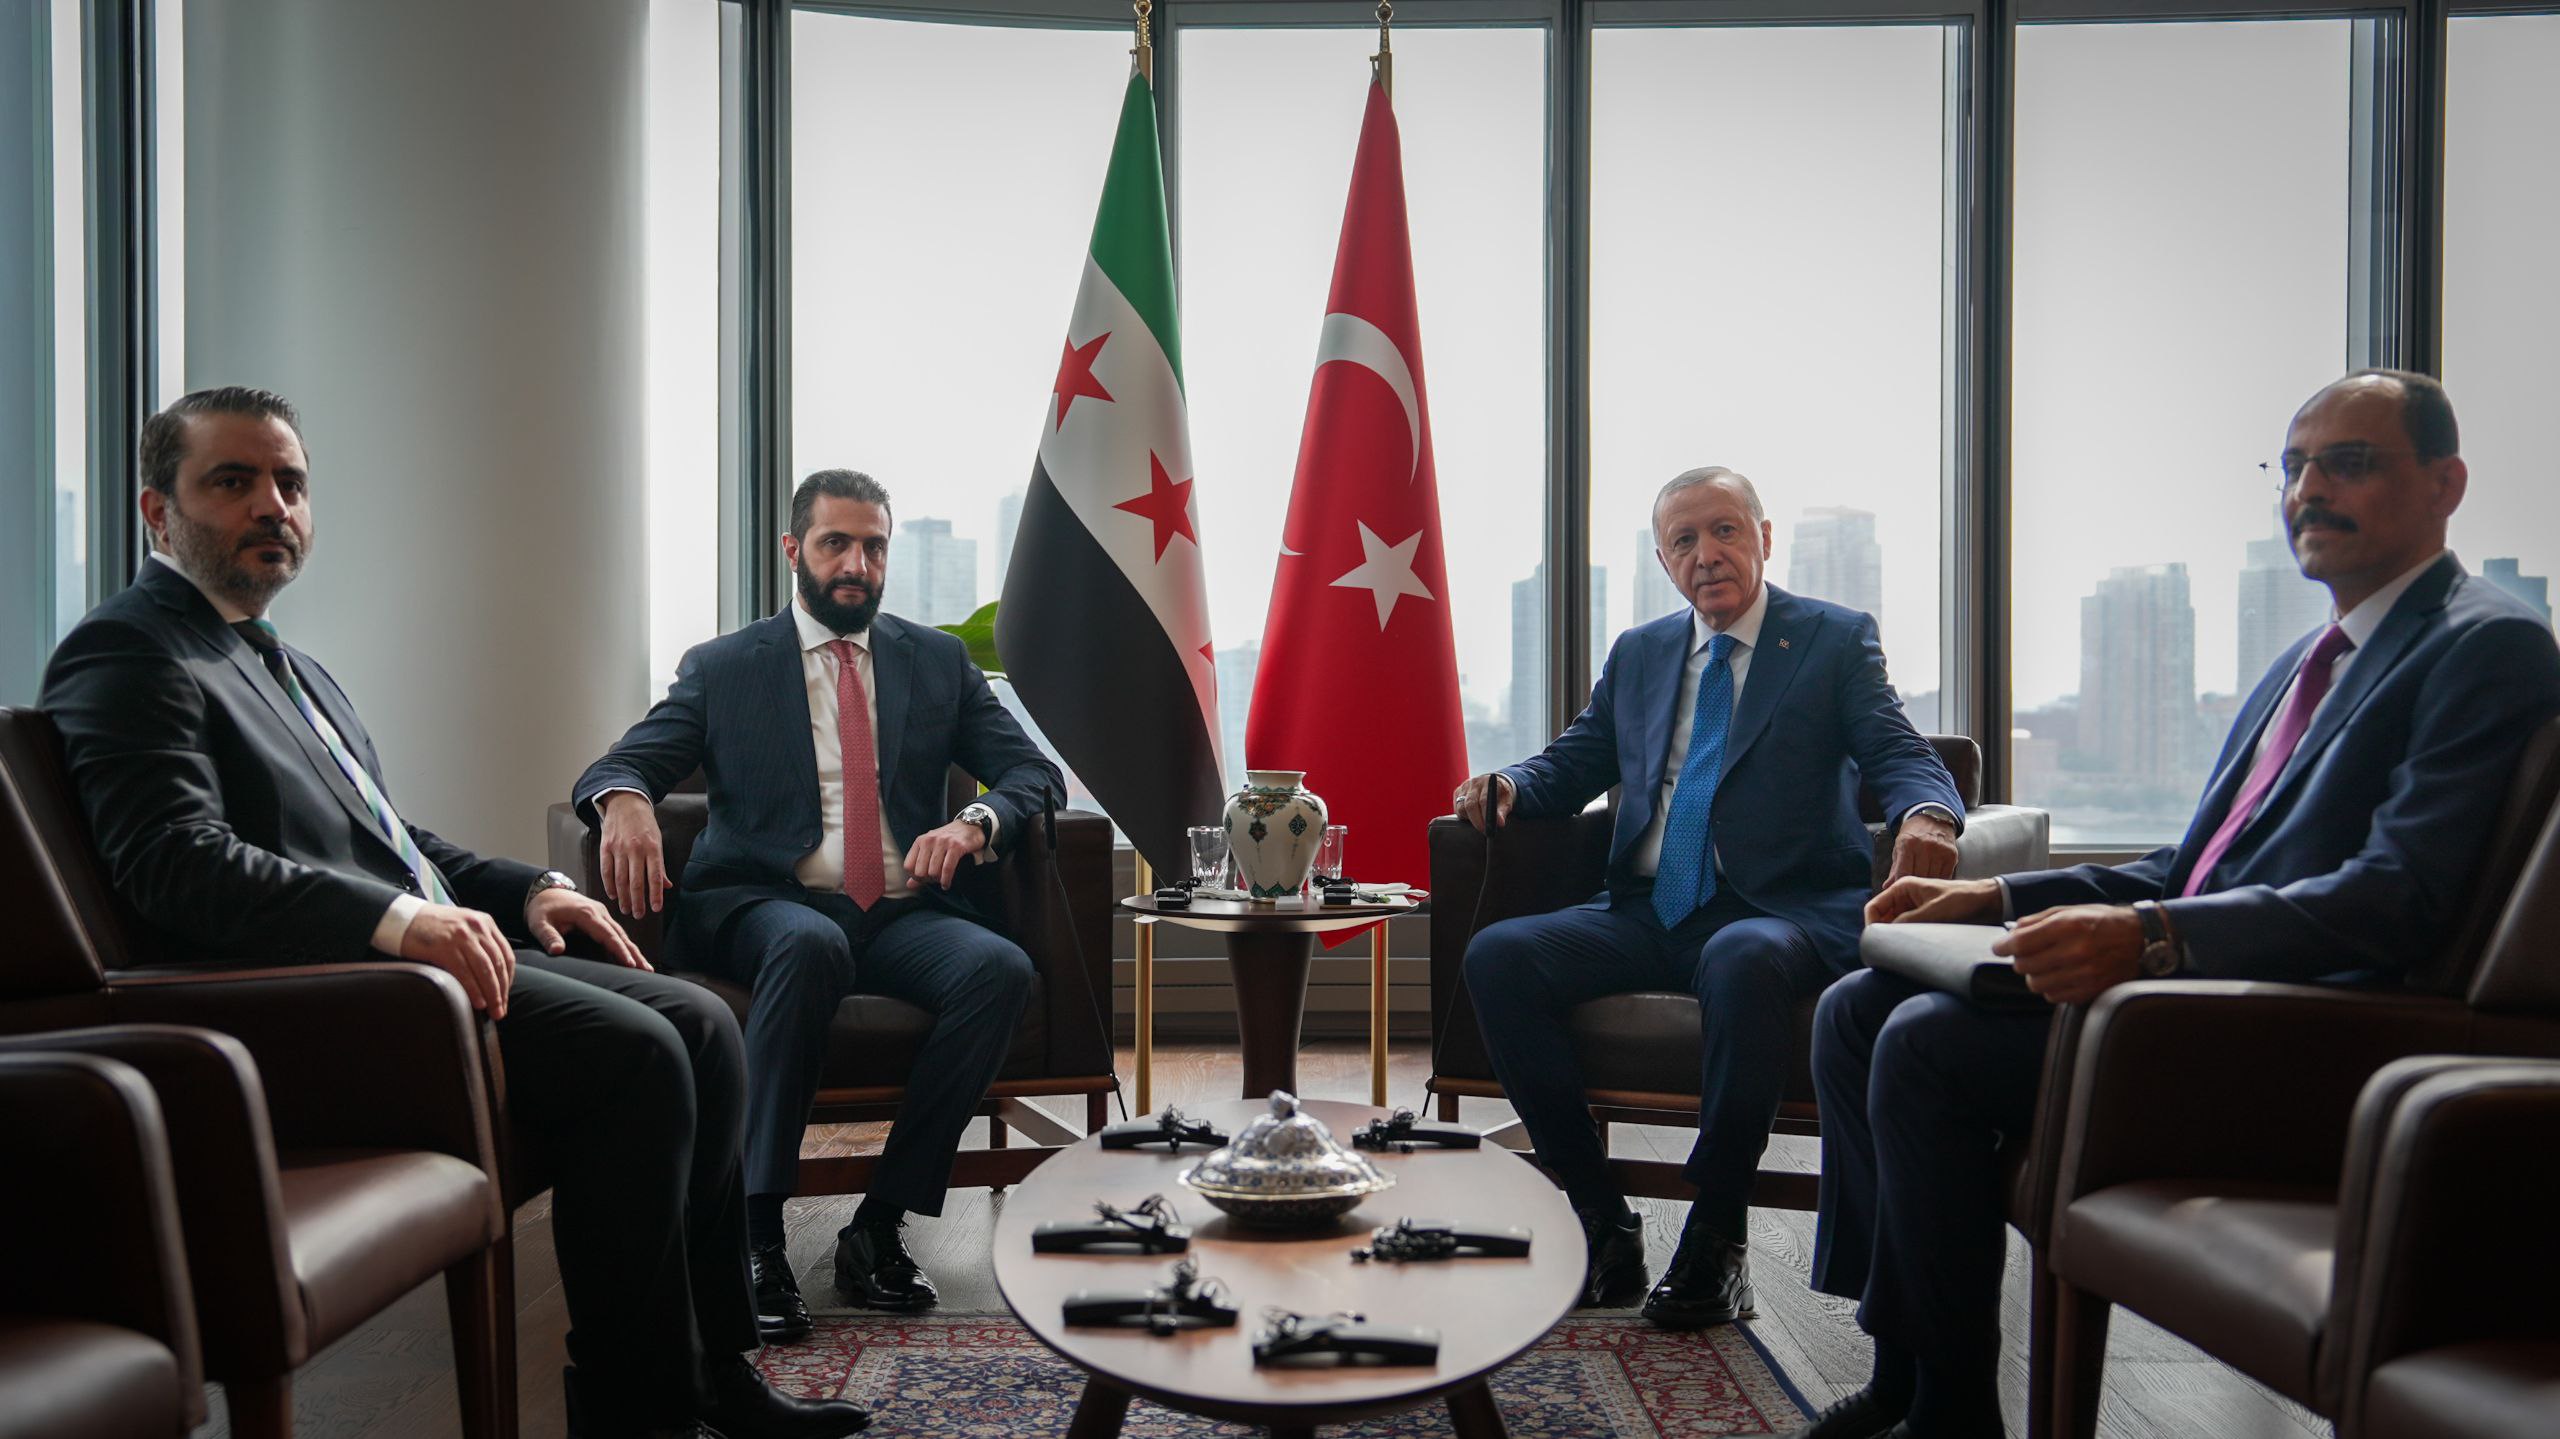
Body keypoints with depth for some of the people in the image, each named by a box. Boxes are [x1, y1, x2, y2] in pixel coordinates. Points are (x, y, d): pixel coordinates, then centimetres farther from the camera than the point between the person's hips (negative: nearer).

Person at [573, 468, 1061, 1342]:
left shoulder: (938, 662, 18)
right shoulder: (722, 668, 13)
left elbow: (1034, 773, 11)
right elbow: (619, 767, 4)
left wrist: (975, 822, -13)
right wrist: (624, 802, -23)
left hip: (903, 915, 3)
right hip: (770, 906, -2)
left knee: (1000, 968, -30)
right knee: (810, 946, -39)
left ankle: (879, 1226, -21)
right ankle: (755, 1238, -31)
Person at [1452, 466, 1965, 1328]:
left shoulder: (1835, 640, 8)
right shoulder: (1638, 653, 20)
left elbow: (1897, 752, -4)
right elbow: (1575, 763, 21)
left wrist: (1925, 813, -28)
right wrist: (1508, 787, -3)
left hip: (1781, 911, -4)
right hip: (1647, 914, 5)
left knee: (1744, 961, -40)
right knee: (1496, 956, -20)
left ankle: (1716, 1240, -21)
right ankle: (1602, 1224, -12)